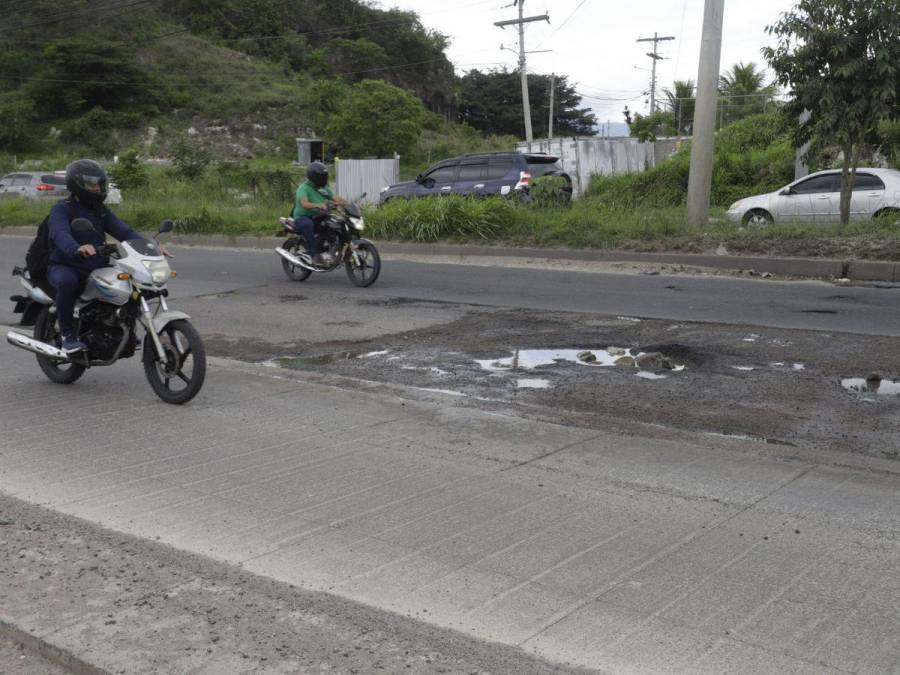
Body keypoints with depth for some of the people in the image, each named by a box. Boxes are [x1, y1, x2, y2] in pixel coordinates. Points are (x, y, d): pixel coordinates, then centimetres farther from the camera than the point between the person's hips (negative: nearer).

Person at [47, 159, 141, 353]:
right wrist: (77, 248, -51)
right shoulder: (61, 209, -7)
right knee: (67, 281, -39)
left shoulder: (102, 211, 14)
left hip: (97, 267, 6)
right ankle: (68, 335, -22)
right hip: (65, 267, -6)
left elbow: (123, 231, 2)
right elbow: (60, 234, -28)